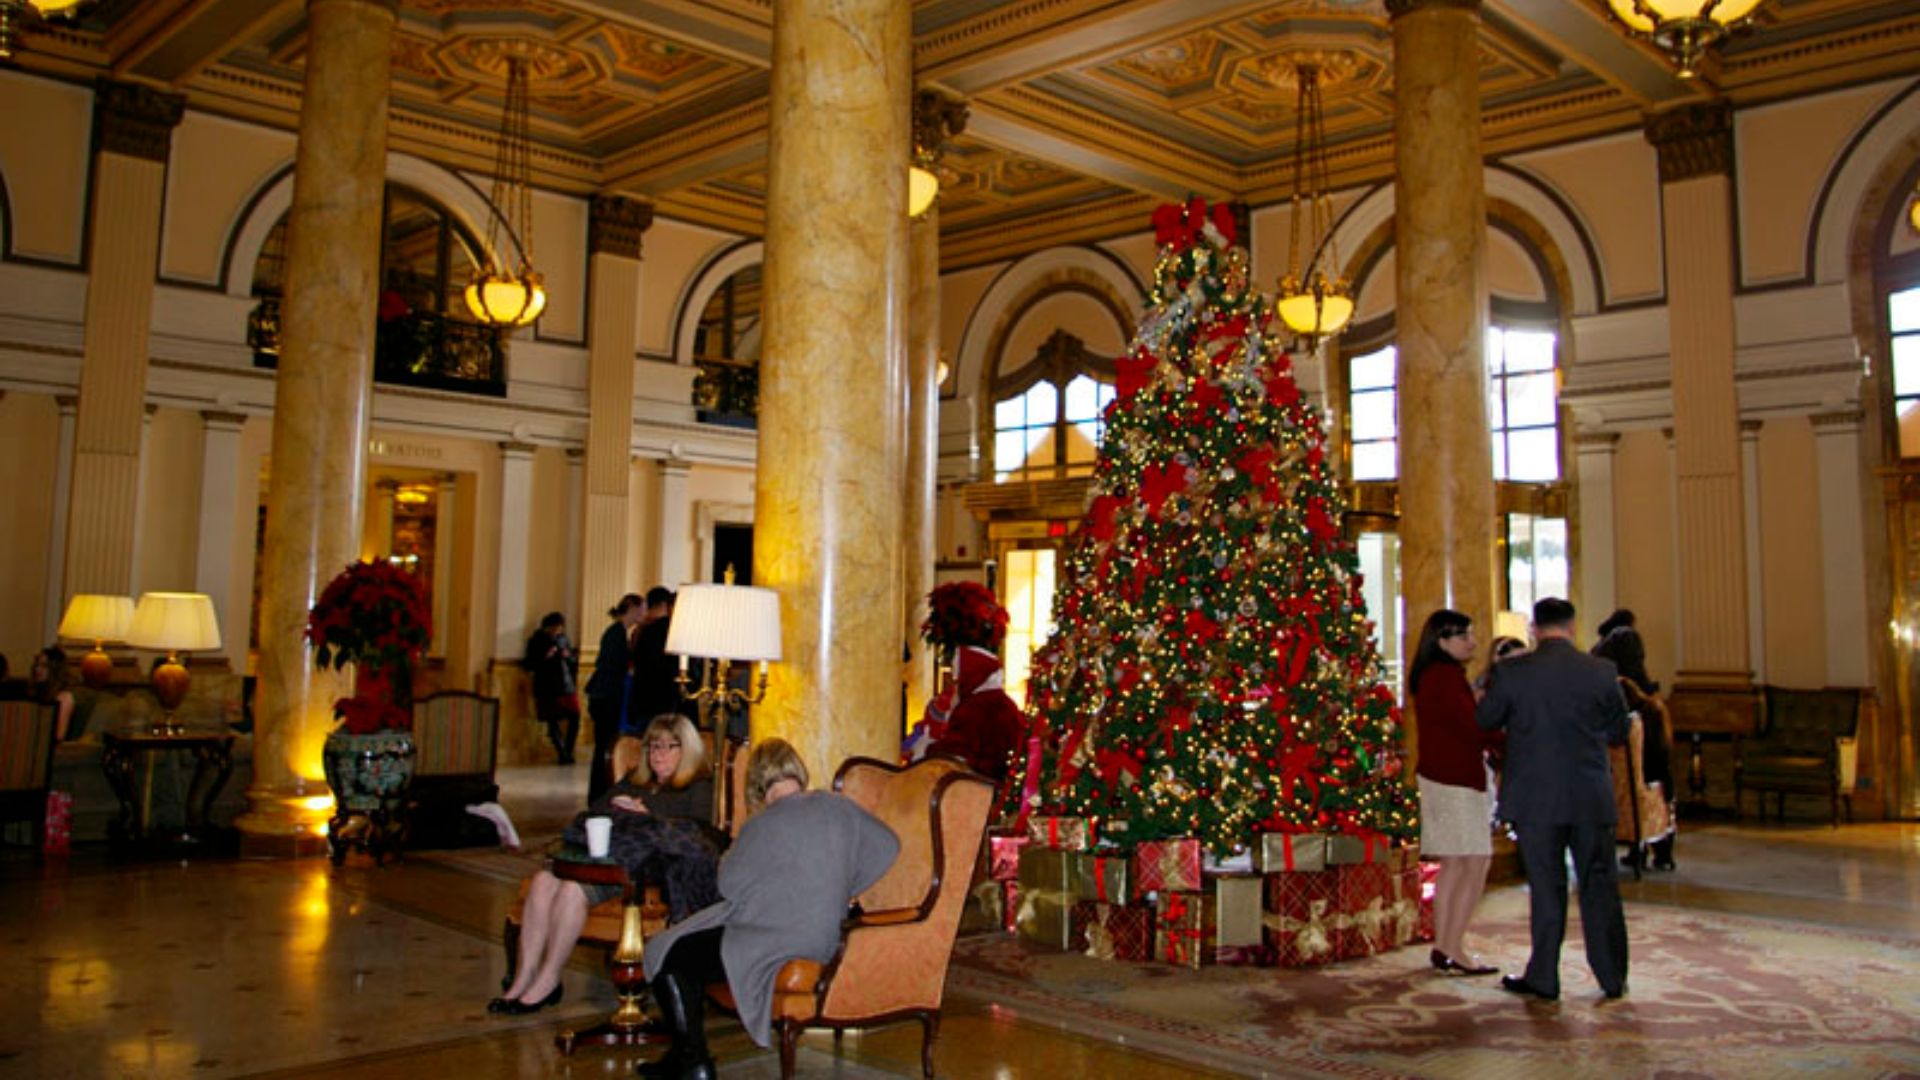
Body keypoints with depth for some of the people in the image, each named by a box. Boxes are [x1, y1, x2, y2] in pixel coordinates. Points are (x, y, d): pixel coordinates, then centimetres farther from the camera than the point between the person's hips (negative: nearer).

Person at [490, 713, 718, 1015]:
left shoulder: (699, 787, 13)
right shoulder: (633, 781, 31)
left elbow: (696, 835, -4)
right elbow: (592, 813, 24)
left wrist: (645, 815, -7)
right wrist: (614, 809, 2)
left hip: (644, 866, -6)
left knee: (572, 889, -30)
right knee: (543, 881, -23)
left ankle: (548, 981, -16)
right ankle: (524, 977, -20)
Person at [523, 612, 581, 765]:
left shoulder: (564, 639, 13)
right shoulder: (537, 641, 2)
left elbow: (575, 662, 18)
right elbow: (528, 665, -2)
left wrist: (568, 657, -4)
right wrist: (545, 657, -15)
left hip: (567, 686, 3)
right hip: (547, 689, -3)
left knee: (574, 718, -3)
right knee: (553, 723, -3)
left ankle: (568, 752, 11)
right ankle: (563, 755, 0)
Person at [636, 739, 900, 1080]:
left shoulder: (765, 824, -16)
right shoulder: (839, 807, 0)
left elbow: (729, 882, -9)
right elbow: (889, 845, 7)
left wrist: (728, 856, 13)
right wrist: (840, 891, 14)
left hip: (771, 945, -8)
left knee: (663, 954, 6)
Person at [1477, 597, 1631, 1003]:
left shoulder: (1514, 672, -9)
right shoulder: (1601, 672, -4)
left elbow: (1485, 719, 3)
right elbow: (1619, 731, 5)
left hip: (1535, 798, -1)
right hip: (1592, 798, 1)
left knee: (1546, 887, 6)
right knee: (1599, 886, 12)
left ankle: (1544, 977, 13)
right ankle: (1612, 977, 20)